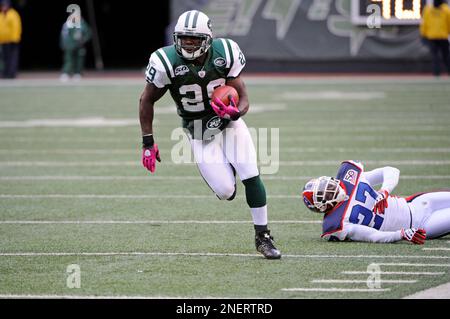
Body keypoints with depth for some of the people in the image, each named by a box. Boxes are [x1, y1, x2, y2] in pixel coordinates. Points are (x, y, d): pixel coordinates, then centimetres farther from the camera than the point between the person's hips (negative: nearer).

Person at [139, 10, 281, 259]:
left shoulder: (224, 54, -19)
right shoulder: (167, 62, -23)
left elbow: (243, 98, -12)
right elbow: (146, 101, -8)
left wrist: (236, 112, -36)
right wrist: (148, 143, -9)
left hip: (230, 123, 1)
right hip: (200, 133, -1)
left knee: (251, 177, -12)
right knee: (226, 192, -10)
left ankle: (262, 236, 3)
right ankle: (226, 172, 29)